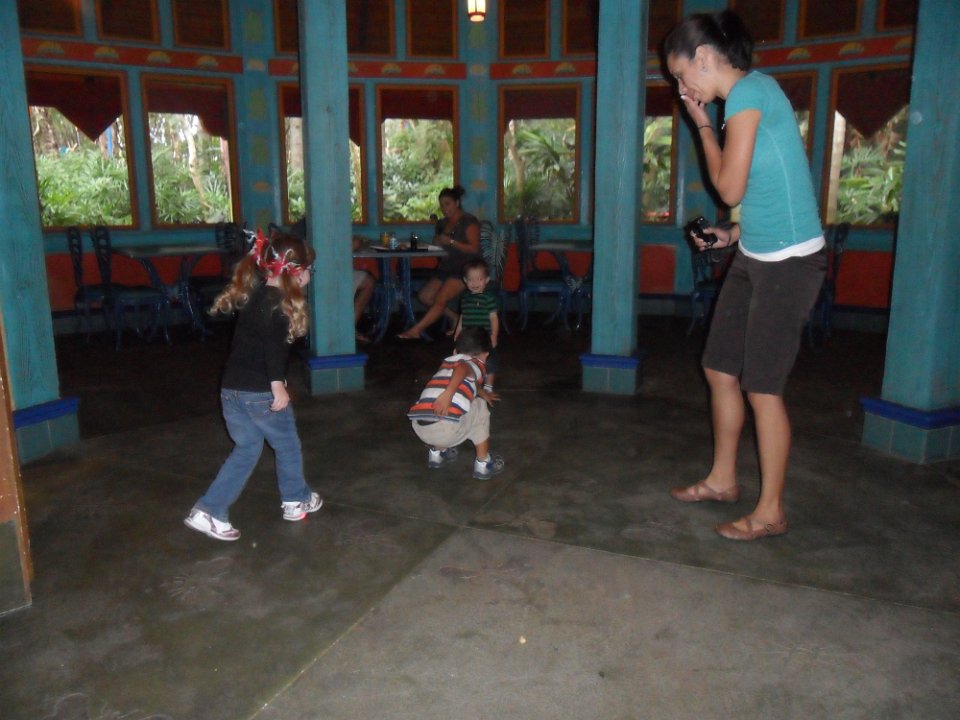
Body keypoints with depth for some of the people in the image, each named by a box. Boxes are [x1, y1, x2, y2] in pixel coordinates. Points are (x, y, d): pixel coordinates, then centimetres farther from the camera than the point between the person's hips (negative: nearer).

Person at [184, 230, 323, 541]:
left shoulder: (254, 294, 12)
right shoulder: (276, 302, -15)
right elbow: (273, 344, -24)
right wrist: (278, 384, -23)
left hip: (232, 389, 8)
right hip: (260, 392, -8)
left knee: (246, 449, 18)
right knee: (287, 445, 14)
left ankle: (209, 511, 14)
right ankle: (296, 500, 31)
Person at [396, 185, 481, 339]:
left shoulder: (469, 222, -4)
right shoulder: (442, 223, 18)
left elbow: (474, 248, -14)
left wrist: (451, 241, -20)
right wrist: (437, 242, -4)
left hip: (466, 268, -8)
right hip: (446, 267, 8)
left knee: (441, 298, -23)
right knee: (425, 296, -10)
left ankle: (416, 330, -22)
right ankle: (457, 320, -1)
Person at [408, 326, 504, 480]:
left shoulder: (447, 362, 32)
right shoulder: (476, 364, 11)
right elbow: (462, 367, -16)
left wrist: (483, 393, 73)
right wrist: (448, 393, -29)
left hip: (418, 427, 7)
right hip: (446, 429, -7)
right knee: (479, 407, 23)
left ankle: (436, 453, 37)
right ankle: (483, 463, 25)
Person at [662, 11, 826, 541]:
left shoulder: (748, 92, -15)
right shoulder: (746, 96, 13)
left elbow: (730, 188, -16)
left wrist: (702, 124, -5)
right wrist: (733, 234, 9)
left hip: (788, 261, -10)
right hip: (754, 256, 10)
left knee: (762, 388, -2)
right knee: (719, 369, 14)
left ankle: (770, 512, 13)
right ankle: (722, 480, 31)